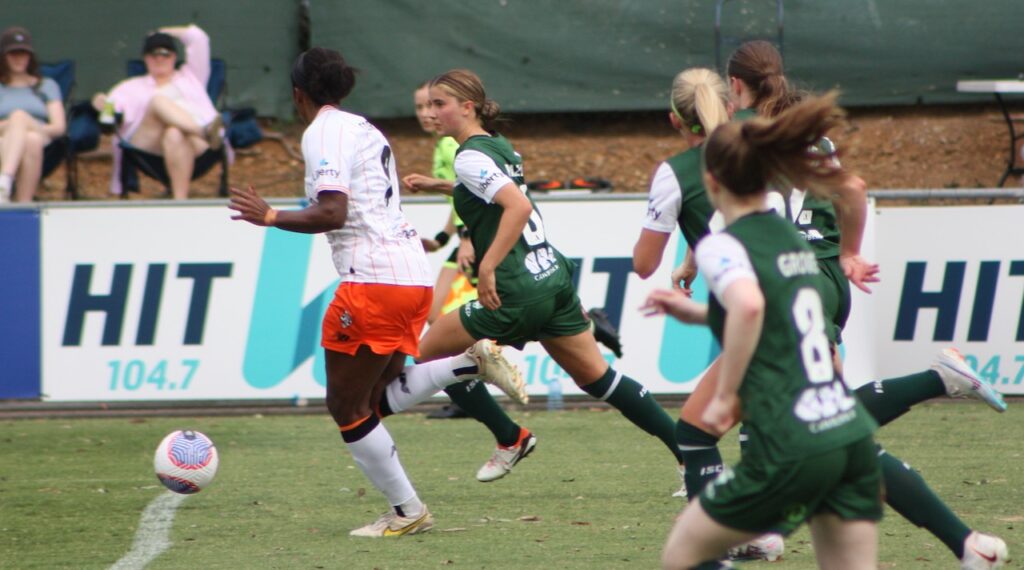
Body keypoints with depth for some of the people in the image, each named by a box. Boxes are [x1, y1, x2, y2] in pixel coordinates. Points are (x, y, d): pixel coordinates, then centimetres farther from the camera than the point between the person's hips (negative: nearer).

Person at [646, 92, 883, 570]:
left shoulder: (722, 247, -6)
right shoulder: (792, 239, 17)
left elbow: (749, 305, -29)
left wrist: (725, 395, -18)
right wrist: (699, 313, 29)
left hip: (792, 450, -7)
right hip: (853, 436, 7)